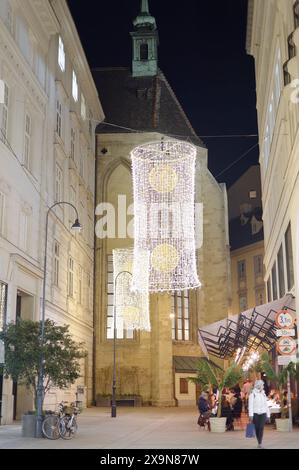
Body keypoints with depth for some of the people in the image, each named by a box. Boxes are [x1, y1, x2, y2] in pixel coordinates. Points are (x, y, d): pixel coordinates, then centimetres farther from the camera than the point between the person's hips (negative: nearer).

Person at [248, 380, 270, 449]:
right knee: (257, 429, 2)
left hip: (263, 414, 3)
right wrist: (250, 415, -20)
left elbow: (266, 405, 15)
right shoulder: (252, 394, -5)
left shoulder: (263, 394, 11)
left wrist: (268, 415, 12)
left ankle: (260, 444, -16)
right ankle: (259, 443, 21)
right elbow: (250, 405, -12)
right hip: (255, 414, -3)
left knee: (261, 428, -14)